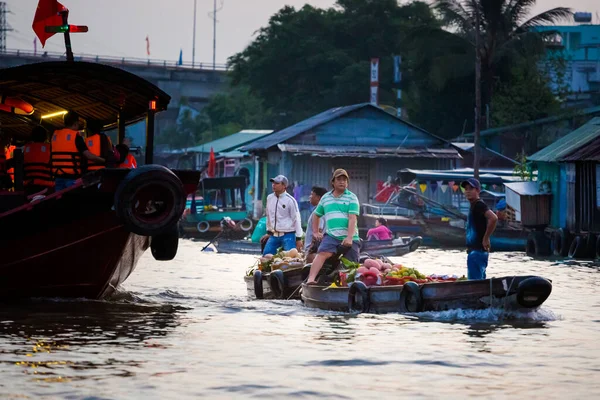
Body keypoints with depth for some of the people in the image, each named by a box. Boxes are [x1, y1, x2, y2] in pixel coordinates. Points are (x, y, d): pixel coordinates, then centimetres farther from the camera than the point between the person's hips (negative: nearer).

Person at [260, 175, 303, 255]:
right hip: (273, 235, 6)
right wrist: (268, 232, 22)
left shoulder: (290, 200, -10)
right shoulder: (269, 198, 7)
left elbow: (296, 219, -8)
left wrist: (298, 238, -8)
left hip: (287, 235, -6)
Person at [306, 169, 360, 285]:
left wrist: (349, 238, -19)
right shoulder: (325, 198, 16)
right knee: (322, 254, -23)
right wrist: (315, 232, 19)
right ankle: (310, 279, -36)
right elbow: (316, 215, 30)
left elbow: (353, 219, -7)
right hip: (331, 236, 1)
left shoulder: (351, 198, 4)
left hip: (349, 238, -1)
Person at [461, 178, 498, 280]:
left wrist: (486, 238, -21)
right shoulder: (473, 206, 16)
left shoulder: (479, 205, -13)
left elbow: (493, 218, -29)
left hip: (477, 251, -10)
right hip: (473, 250, 10)